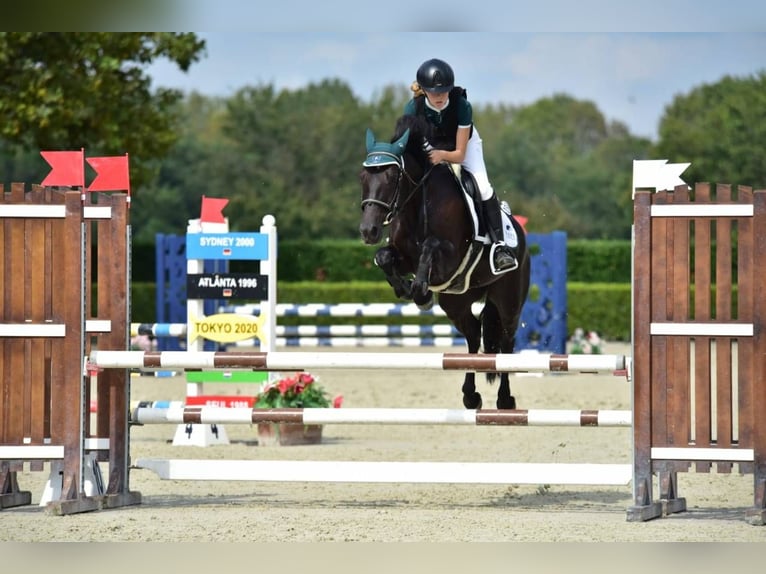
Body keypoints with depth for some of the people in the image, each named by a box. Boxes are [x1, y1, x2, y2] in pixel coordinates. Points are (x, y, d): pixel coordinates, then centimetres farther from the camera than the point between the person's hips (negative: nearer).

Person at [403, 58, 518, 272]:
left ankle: (500, 245, -20)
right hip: (427, 147, 2)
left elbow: (459, 154, -30)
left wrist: (442, 155, -51)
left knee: (483, 188, -23)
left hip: (463, 143, -2)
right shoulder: (413, 108, -30)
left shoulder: (462, 106, -34)